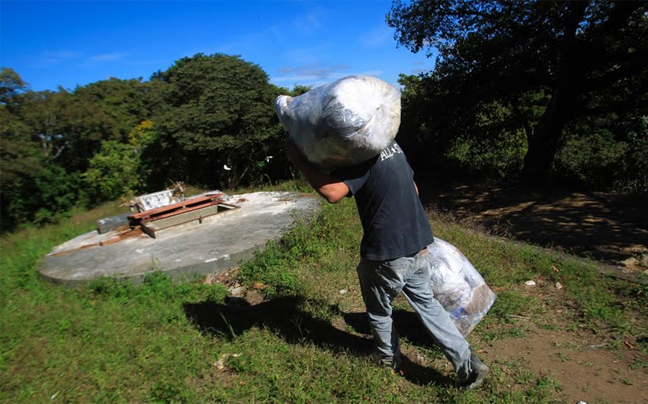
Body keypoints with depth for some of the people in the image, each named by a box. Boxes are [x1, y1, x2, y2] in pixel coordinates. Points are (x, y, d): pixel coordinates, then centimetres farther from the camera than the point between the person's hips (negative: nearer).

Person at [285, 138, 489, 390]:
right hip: (417, 244, 8)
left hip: (387, 253, -8)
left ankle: (389, 359, 43)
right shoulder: (391, 144, 8)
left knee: (379, 312, 19)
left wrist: (299, 161, -25)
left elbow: (333, 193, -34)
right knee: (427, 303, 23)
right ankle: (468, 363, 27)